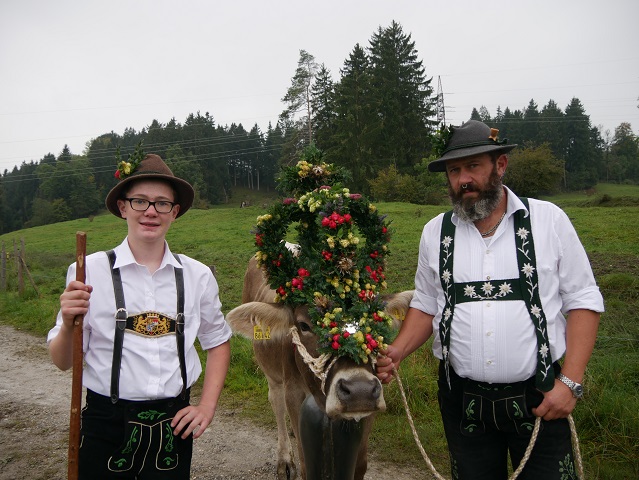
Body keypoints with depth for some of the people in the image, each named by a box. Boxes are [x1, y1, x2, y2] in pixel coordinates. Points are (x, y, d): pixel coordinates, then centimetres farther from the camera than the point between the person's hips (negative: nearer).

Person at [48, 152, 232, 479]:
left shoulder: (197, 276, 0)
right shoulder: (89, 271, -7)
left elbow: (218, 343, 13)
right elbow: (63, 362, -2)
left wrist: (207, 407, 4)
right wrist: (68, 324, -21)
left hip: (174, 425, 2)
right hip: (105, 425, -2)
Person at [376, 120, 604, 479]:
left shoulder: (549, 219, -4)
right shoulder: (435, 232, 4)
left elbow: (583, 301, -2)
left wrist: (571, 382, -10)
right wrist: (396, 353, -5)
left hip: (539, 399, -2)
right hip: (463, 401, 3)